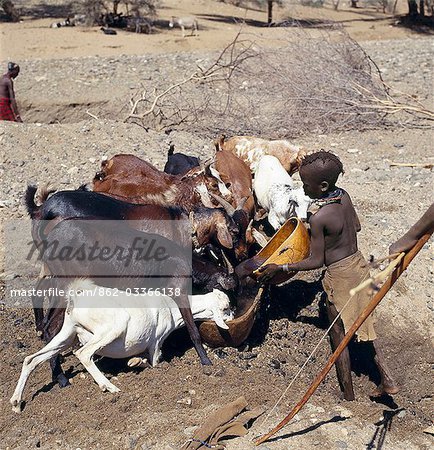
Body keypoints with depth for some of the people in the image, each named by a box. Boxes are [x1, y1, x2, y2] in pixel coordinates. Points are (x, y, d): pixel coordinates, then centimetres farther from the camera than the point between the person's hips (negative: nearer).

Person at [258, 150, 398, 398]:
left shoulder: (318, 218, -26)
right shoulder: (344, 196, -5)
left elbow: (316, 261, -18)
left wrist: (280, 268, -11)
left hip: (340, 276, -8)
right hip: (359, 264, 8)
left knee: (338, 334, 8)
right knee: (363, 324, 21)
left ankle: (349, 396, 18)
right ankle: (387, 379, 21)